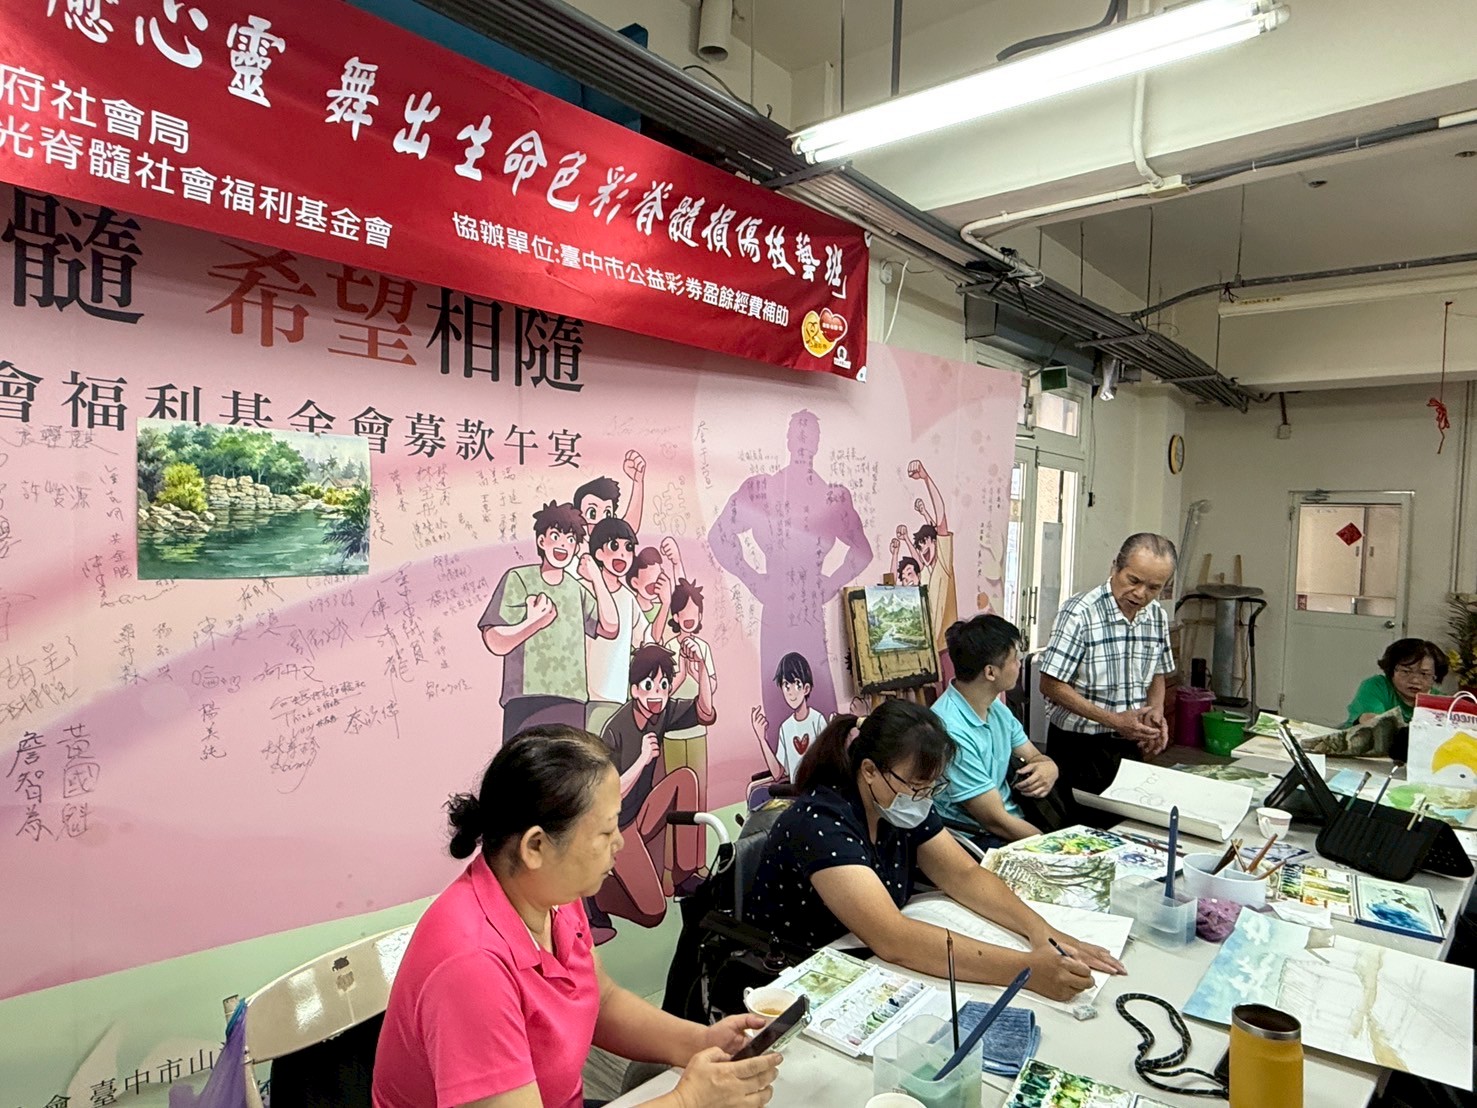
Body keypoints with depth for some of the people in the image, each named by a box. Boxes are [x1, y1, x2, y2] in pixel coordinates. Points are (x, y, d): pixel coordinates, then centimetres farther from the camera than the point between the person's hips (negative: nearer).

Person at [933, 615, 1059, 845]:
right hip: (979, 842, -8)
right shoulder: (951, 732, -26)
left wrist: (1048, 769, -11)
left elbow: (1035, 757, 12)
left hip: (1013, 819, 8)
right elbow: (997, 822, -21)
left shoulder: (996, 707, 3)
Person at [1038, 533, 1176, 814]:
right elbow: (1051, 685, -18)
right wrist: (1113, 720, -20)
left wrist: (1156, 713, -3)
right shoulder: (1080, 613, -18)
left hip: (1130, 745, 6)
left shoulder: (1158, 617, 4)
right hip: (1079, 747, -6)